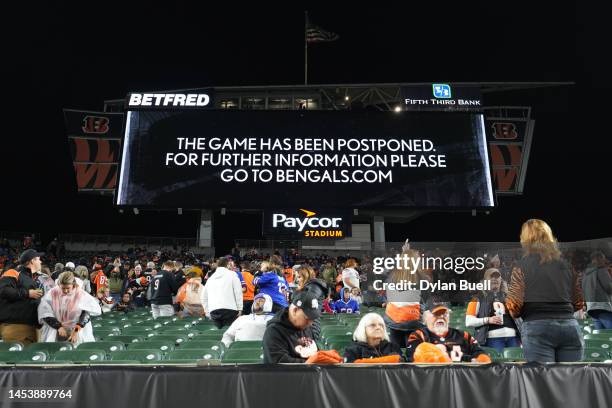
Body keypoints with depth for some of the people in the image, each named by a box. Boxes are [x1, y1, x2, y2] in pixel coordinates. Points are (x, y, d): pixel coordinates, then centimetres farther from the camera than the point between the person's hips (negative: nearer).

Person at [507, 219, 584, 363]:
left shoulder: (522, 266, -3)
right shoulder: (566, 265, 12)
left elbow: (514, 305, -10)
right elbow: (579, 303, 15)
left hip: (538, 328, -4)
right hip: (570, 327, 5)